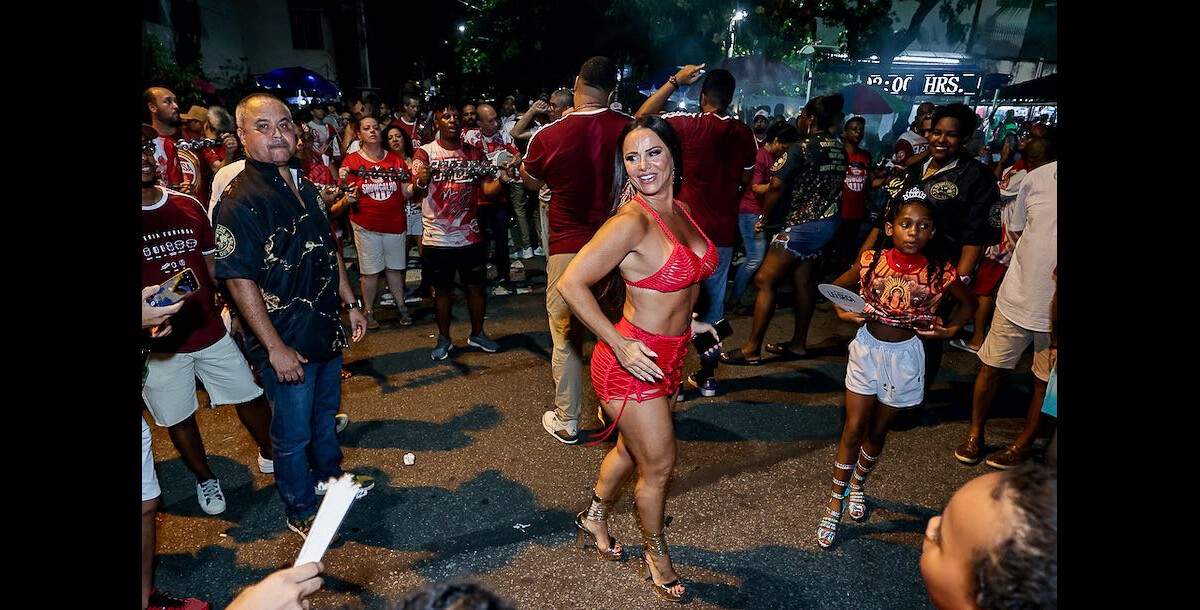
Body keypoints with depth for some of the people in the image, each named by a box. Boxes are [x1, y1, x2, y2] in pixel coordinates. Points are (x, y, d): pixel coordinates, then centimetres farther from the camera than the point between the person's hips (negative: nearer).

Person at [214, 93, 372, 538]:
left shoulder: (303, 186, 8)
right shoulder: (239, 200, -18)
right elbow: (240, 280, -20)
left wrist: (351, 303, 14)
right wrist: (275, 347, -21)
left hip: (327, 330, 8)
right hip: (286, 342, -7)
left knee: (326, 412, 24)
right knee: (293, 432, 9)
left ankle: (329, 476, 47)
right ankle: (301, 511, 30)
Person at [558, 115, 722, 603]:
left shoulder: (679, 210, 3)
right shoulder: (632, 221, -22)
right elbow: (571, 284, -23)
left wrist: (686, 323, 13)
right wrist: (620, 345, -22)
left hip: (669, 357, 8)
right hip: (634, 361, -8)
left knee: (631, 450, 25)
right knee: (659, 465, 10)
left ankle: (593, 518, 51)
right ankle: (657, 557, 37)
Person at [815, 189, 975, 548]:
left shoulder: (938, 274, -12)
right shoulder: (871, 261, -12)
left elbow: (969, 302, 8)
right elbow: (838, 287, 5)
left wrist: (951, 330, -4)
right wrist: (844, 313, -10)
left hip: (904, 358, 1)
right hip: (867, 349, 0)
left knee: (877, 431, 15)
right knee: (853, 429, 4)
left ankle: (857, 484, 42)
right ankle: (835, 503, 17)